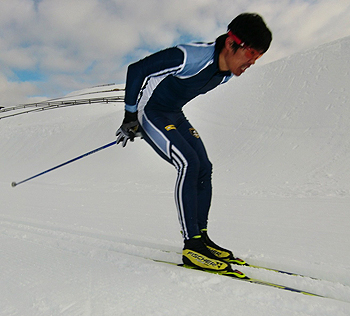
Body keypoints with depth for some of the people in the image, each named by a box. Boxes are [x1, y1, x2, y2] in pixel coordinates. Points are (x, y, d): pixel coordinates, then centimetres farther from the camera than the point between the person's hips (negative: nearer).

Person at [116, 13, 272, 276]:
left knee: (204, 168, -3)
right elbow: (136, 70, -24)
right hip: (149, 113, -8)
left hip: (174, 115, 8)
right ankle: (192, 246, -19)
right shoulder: (189, 57, -30)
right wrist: (131, 116, -19)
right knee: (189, 164, -23)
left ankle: (201, 236, 6)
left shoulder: (226, 73, -3)